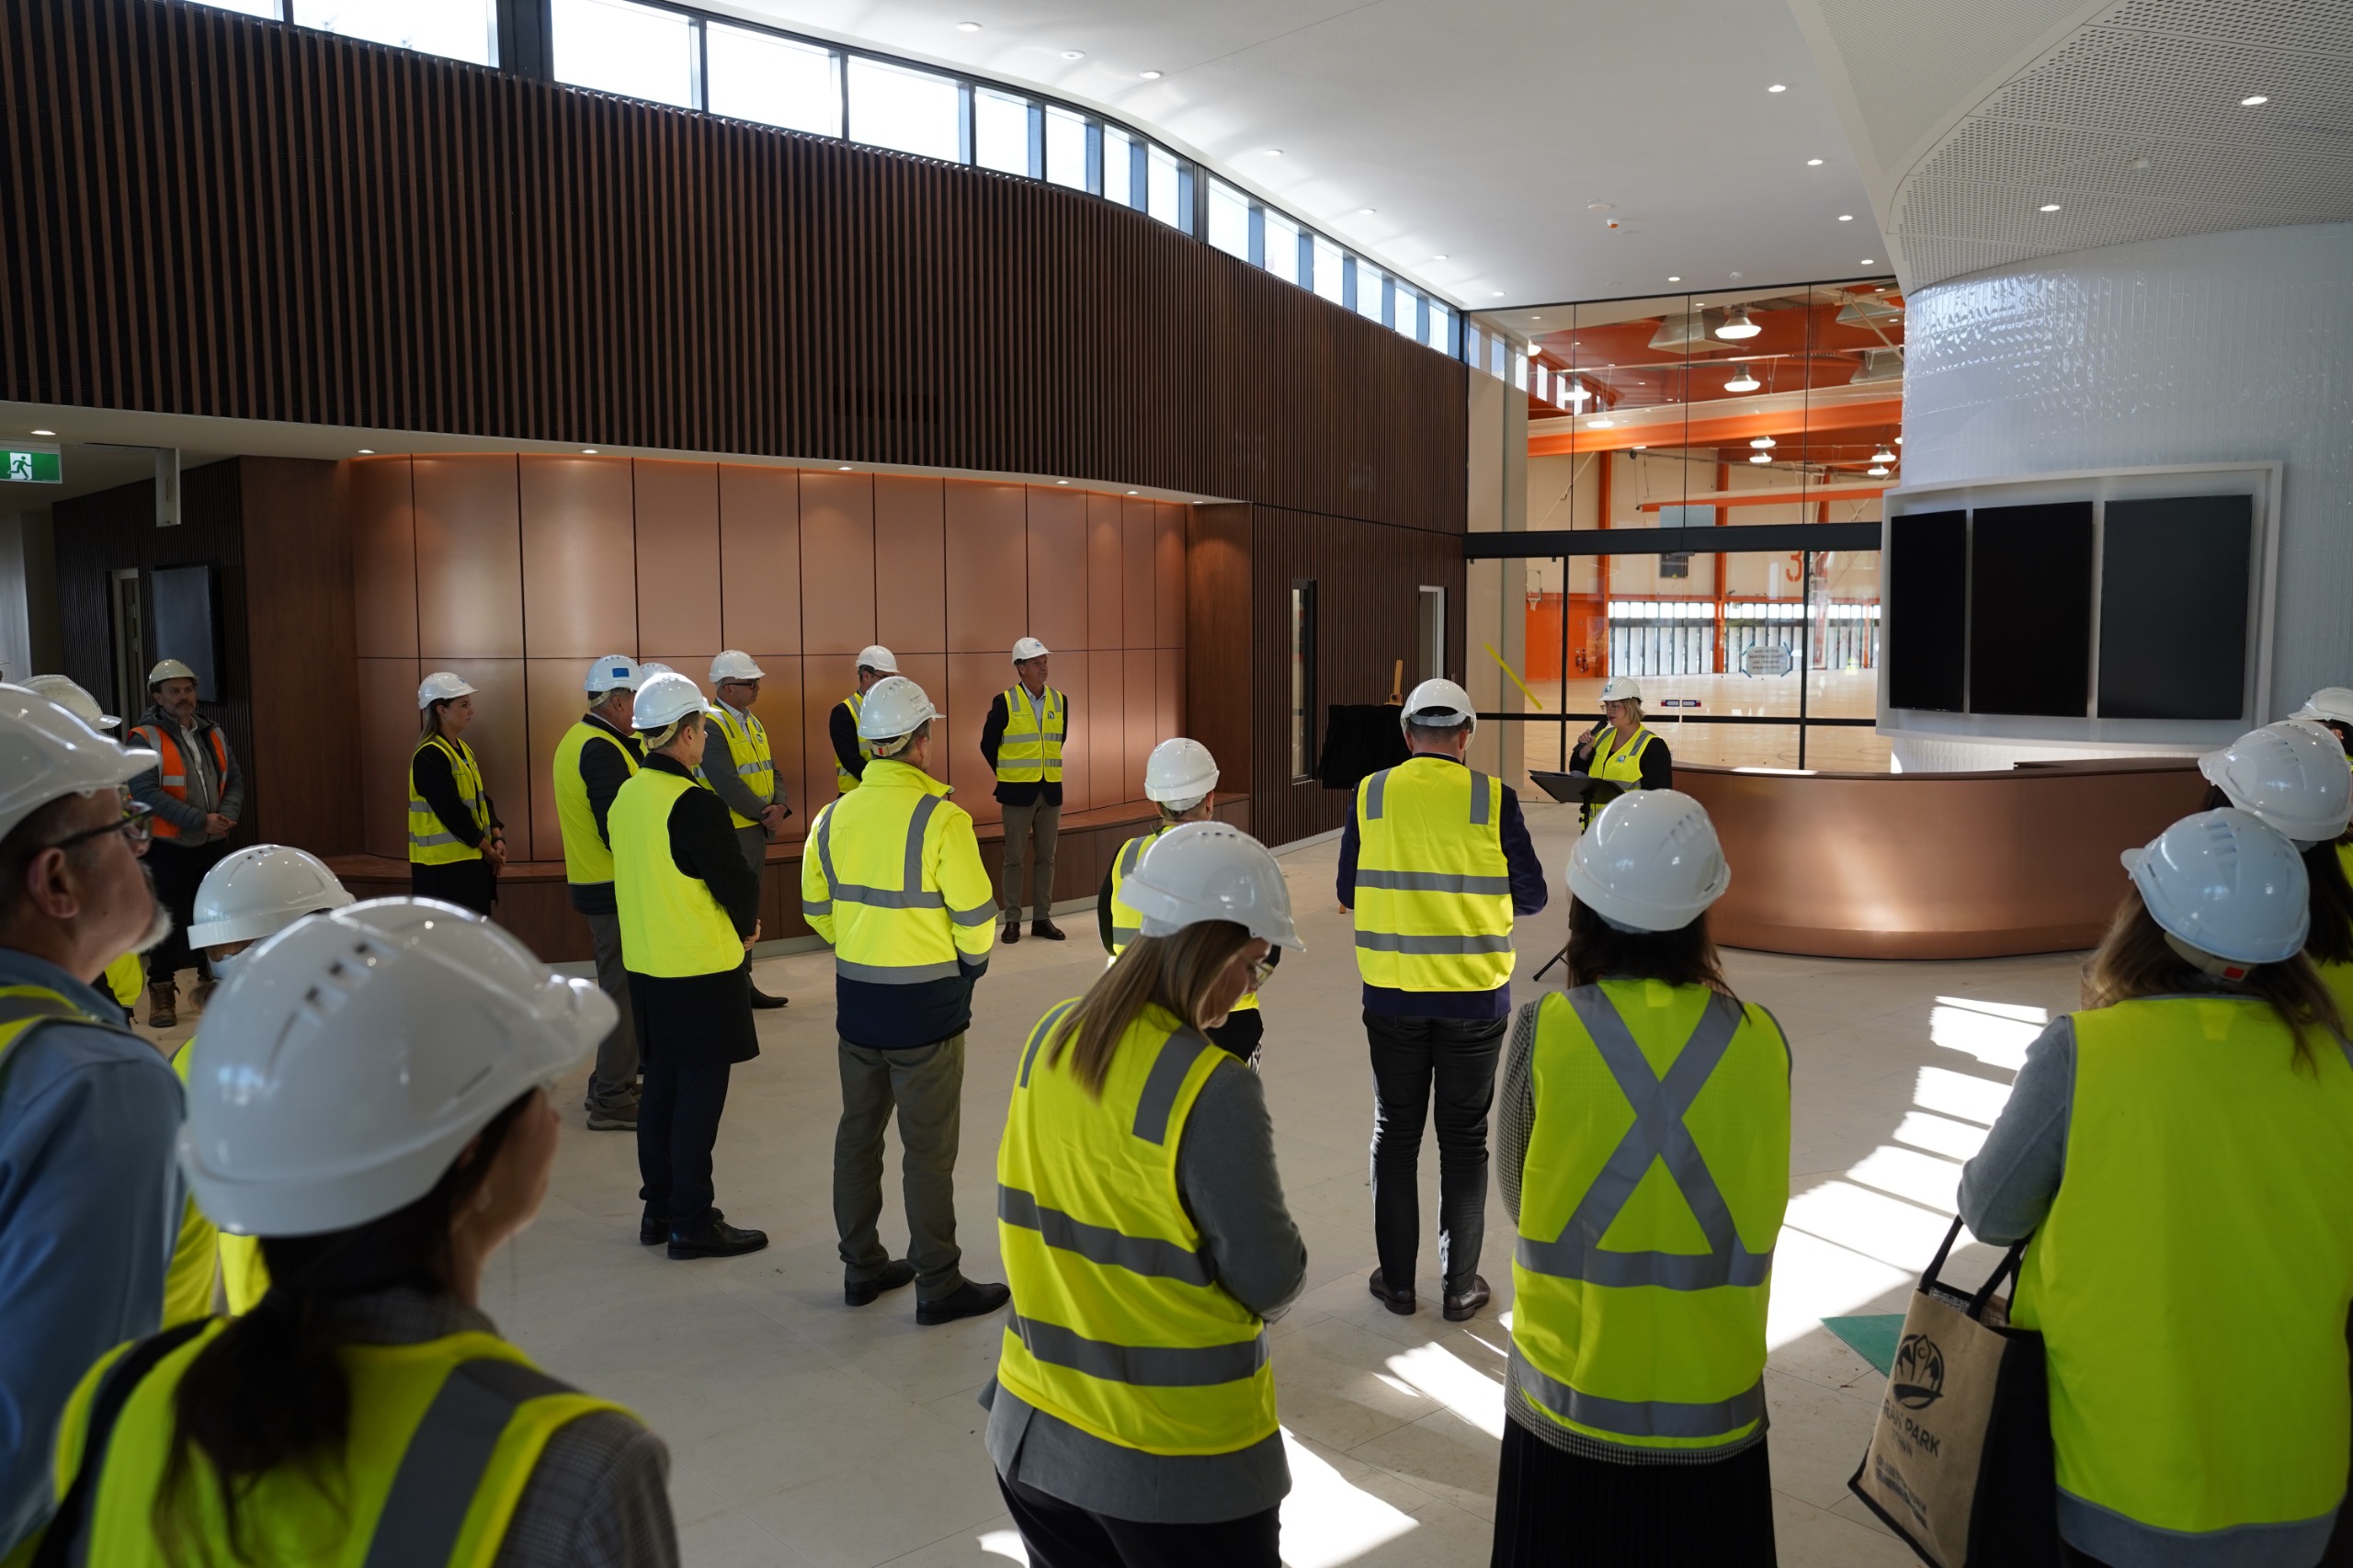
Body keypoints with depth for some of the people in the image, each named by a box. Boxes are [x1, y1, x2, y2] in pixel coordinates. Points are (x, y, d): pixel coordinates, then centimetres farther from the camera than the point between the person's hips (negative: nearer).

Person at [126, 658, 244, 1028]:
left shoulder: (213, 734, 10)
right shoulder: (146, 739, -8)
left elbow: (235, 779, 9)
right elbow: (146, 791, -18)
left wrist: (227, 814, -12)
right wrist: (199, 820, -23)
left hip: (212, 844, 5)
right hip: (167, 846, -5)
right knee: (169, 920, -1)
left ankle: (212, 982, 23)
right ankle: (162, 993, 10)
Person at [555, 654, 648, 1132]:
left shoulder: (578, 739, 13)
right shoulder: (602, 751, -20)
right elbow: (621, 832, -25)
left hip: (593, 883, 11)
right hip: (618, 889, -11)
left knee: (618, 986, 20)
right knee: (626, 990, -3)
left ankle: (608, 1084, 31)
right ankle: (612, 1101, 4)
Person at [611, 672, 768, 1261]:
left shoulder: (627, 796, 6)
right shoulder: (693, 804, -20)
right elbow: (737, 883, -19)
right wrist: (746, 928, 3)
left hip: (646, 964, 8)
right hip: (702, 970, -8)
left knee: (661, 1086, 16)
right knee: (699, 1094, 0)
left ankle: (659, 1209, 26)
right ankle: (692, 1222, 8)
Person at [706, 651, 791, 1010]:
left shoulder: (753, 722, 13)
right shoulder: (711, 724, -15)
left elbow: (773, 771, 11)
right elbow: (727, 784, -22)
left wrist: (780, 806, -8)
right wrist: (767, 817, -15)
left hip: (757, 829, 9)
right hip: (728, 833, -9)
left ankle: (743, 983, 22)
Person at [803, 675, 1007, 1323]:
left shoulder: (834, 816, 0)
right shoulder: (940, 818, -18)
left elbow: (817, 911, 8)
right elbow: (975, 918, -16)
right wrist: (971, 960, 5)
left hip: (856, 998, 6)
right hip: (927, 1002, -6)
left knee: (859, 1131, 17)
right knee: (929, 1148, 4)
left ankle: (862, 1266, 29)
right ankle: (938, 1283, 14)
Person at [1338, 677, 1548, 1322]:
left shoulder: (1372, 794, -4)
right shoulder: (1492, 798, -8)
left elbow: (1348, 891, 3)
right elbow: (1532, 896, -2)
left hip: (1392, 994, 1)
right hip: (1475, 995, -1)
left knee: (1395, 1134, 14)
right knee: (1464, 1139, 12)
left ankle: (1397, 1280, 23)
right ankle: (1459, 1286, 20)